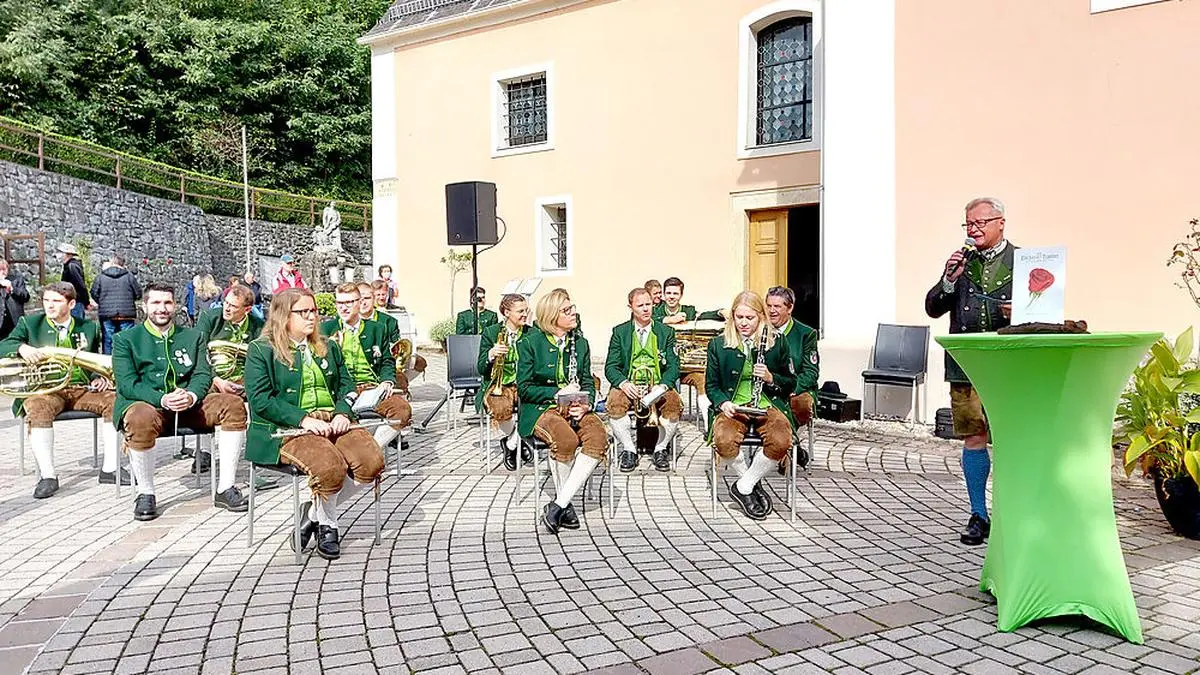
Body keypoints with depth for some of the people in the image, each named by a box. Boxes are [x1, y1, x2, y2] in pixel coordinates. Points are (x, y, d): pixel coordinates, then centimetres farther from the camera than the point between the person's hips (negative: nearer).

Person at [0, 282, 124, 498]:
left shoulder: (89, 328, 16)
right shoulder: (29, 324, 11)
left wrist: (101, 378, -1)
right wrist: (21, 348, -22)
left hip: (83, 389, 2)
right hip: (45, 389, -2)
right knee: (37, 408, -36)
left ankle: (110, 468, -18)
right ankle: (48, 476, -32)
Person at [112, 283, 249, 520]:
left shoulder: (193, 336, 19)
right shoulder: (125, 340, 9)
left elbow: (203, 375, 8)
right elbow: (127, 384, -4)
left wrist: (191, 396, -17)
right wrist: (162, 399, -21)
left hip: (187, 405, 3)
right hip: (144, 404, -3)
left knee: (233, 404, -21)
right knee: (141, 419, -39)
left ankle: (225, 489, -18)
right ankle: (145, 494, -18)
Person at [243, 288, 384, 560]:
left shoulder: (328, 347, 22)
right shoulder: (261, 350, 4)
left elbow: (346, 384, 19)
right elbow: (260, 400, -7)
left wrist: (343, 414, -3)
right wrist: (304, 419, -18)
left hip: (333, 423, 6)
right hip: (288, 430, -6)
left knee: (372, 461, -22)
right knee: (330, 466, -34)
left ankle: (316, 512, 1)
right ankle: (327, 526, -1)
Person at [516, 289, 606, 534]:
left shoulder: (580, 342, 13)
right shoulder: (530, 343, -1)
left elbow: (588, 382, 13)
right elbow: (524, 387, -4)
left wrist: (586, 404, -9)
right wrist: (557, 393, -15)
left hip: (575, 408, 4)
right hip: (540, 409, -4)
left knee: (599, 437, -28)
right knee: (565, 439, -36)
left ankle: (559, 505, -24)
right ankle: (566, 504, -13)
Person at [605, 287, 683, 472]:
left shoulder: (666, 331, 11)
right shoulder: (619, 332, 10)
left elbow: (673, 366, 4)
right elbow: (610, 366, 4)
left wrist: (663, 386, -17)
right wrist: (623, 383, -18)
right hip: (629, 385, 0)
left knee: (674, 404, -31)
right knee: (614, 403, -32)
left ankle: (661, 449, -8)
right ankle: (629, 450, -12)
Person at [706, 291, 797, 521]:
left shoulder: (777, 344, 8)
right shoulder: (718, 344, 8)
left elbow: (790, 385, 13)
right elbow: (712, 385, 12)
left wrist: (770, 378, -9)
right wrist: (723, 403, -10)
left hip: (767, 405, 0)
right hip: (732, 407, 0)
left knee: (781, 441, -33)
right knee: (724, 441, -34)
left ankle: (743, 487, -9)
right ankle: (754, 483, -4)